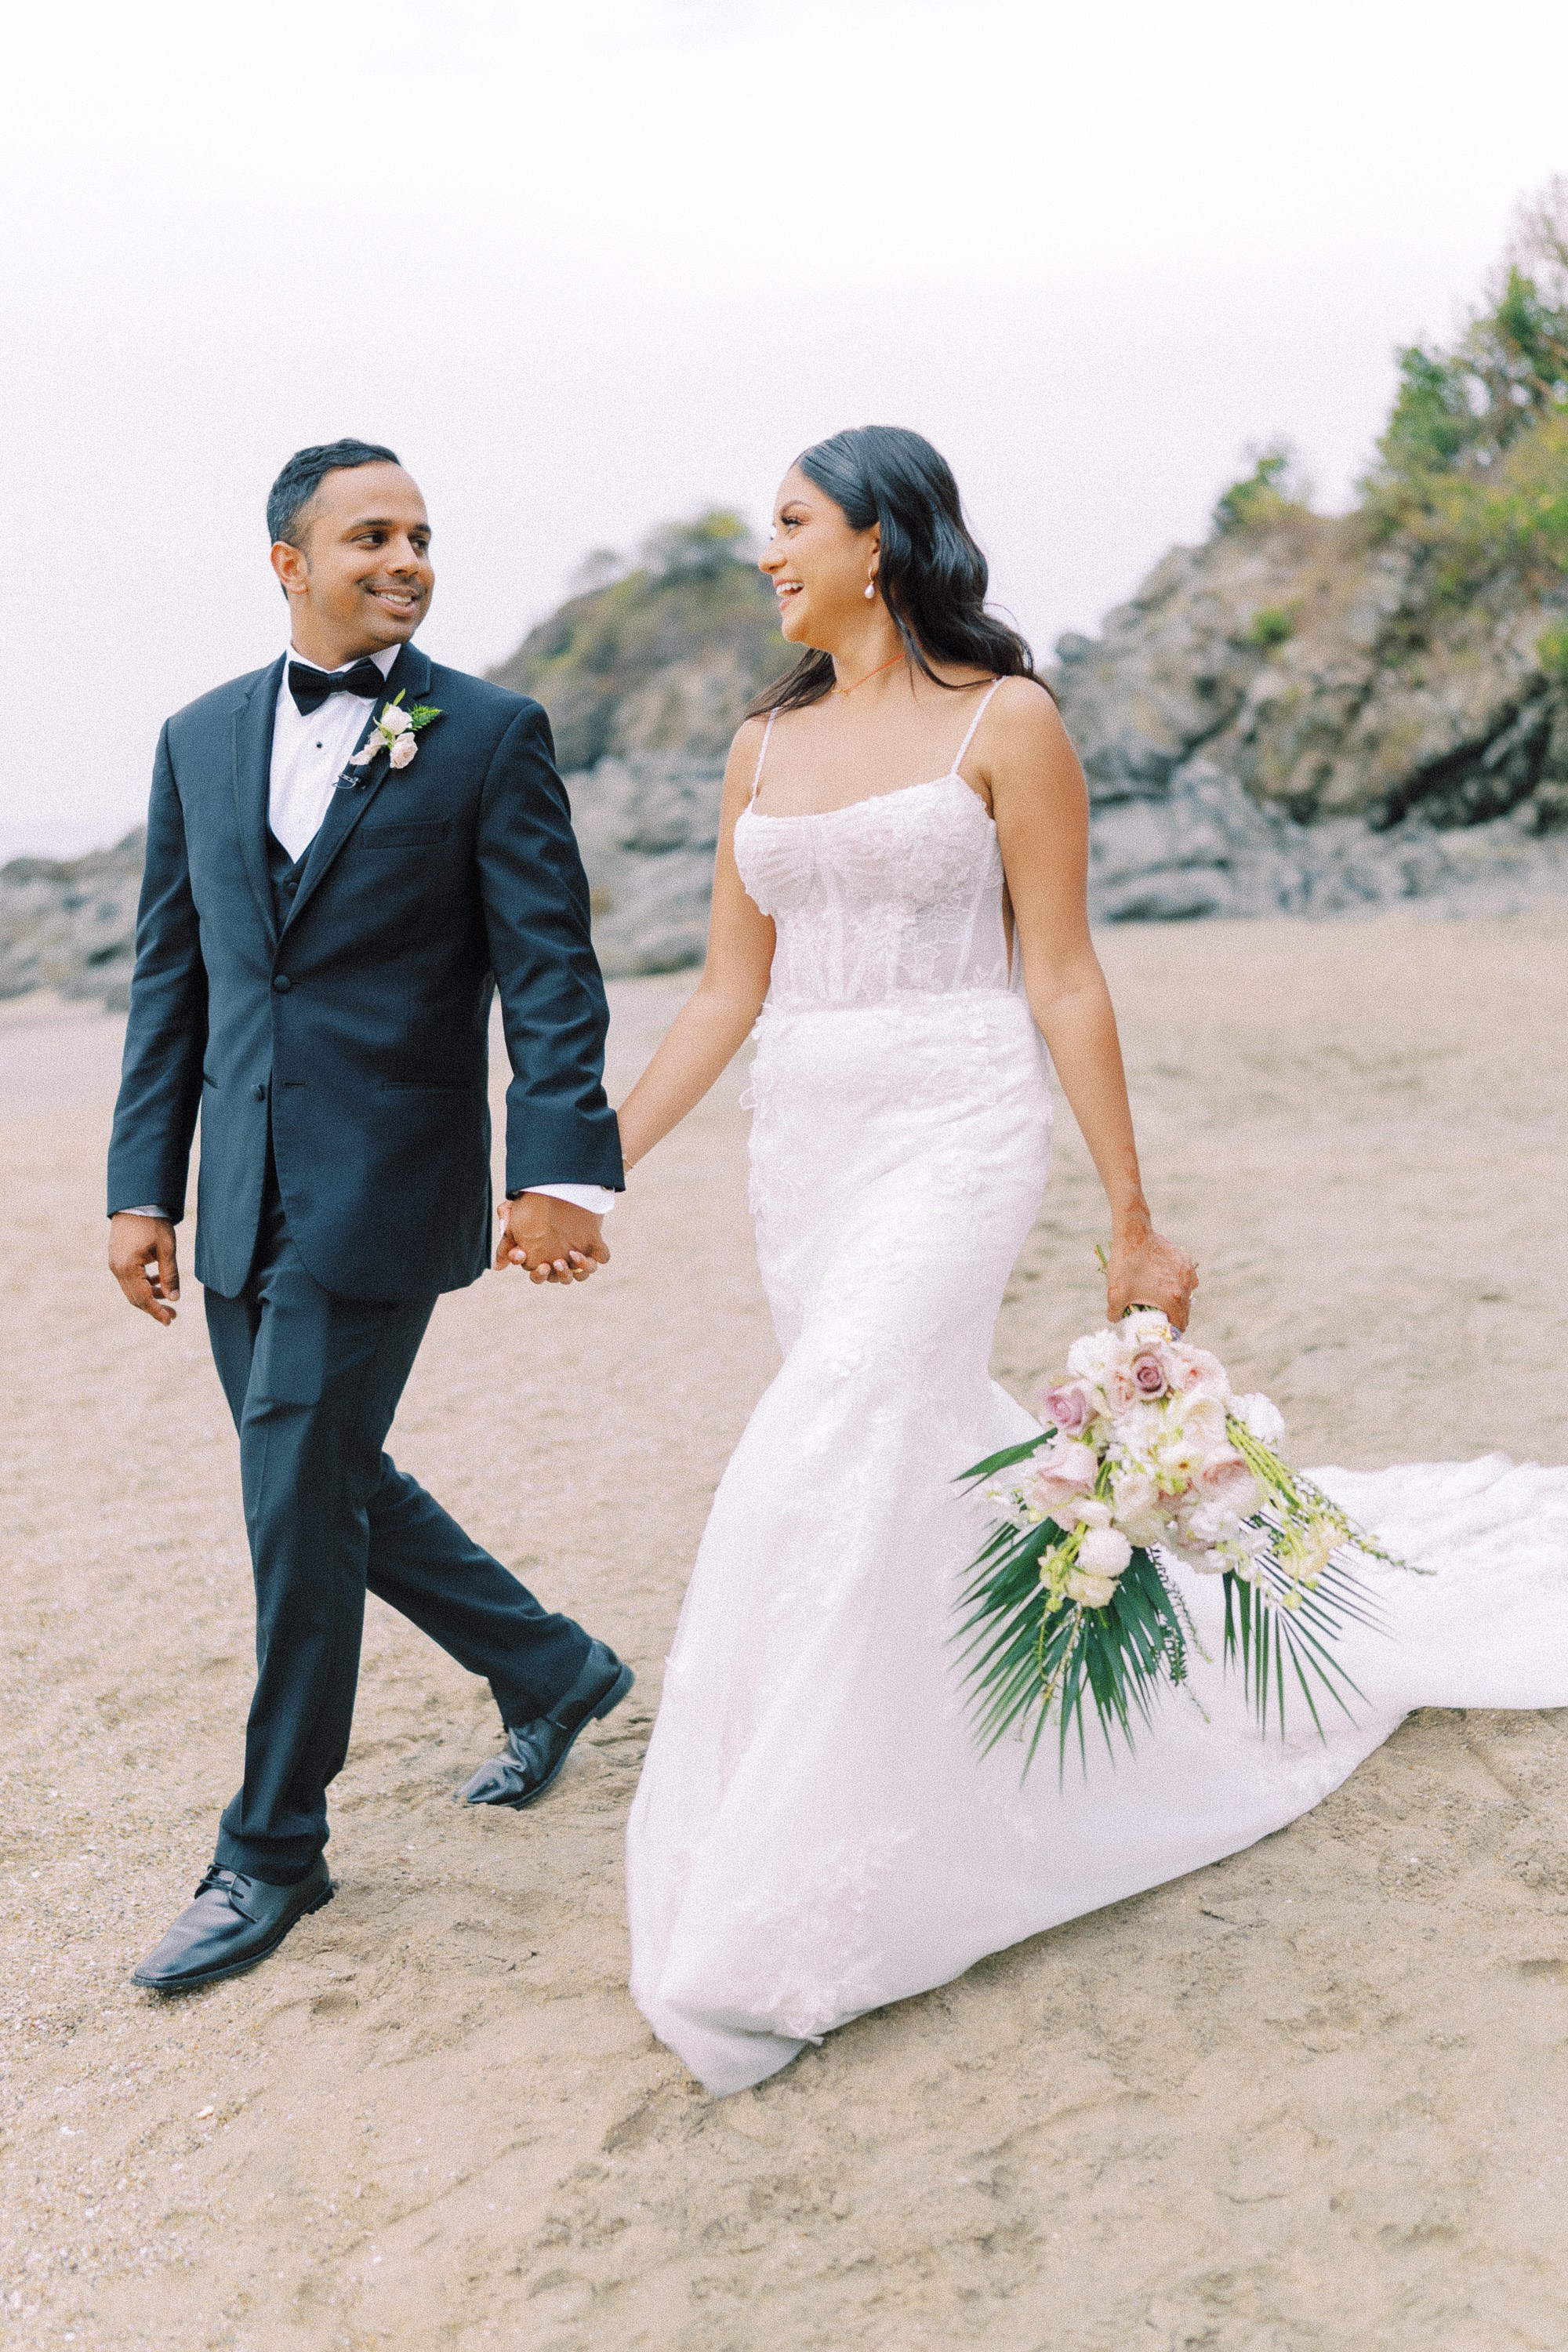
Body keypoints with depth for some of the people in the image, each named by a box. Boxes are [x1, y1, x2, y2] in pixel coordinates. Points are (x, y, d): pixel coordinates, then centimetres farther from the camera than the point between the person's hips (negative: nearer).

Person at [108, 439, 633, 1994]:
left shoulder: (490, 735, -2)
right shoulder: (201, 739, 11)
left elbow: (549, 968, -9)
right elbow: (170, 977, 12)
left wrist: (562, 1169, -19)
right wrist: (142, 1185, 7)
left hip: (385, 1189, -6)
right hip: (244, 1195, 6)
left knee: (300, 1499, -3)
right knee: (324, 1482, 14)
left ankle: (273, 1850, 15)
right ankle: (551, 1671, 36)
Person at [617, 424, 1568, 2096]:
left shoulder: (1003, 720, -3)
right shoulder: (766, 745, 13)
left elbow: (1062, 980, -5)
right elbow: (727, 990, 13)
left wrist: (1134, 1222, -4)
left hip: (955, 1138, -6)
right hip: (802, 1143, 6)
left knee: (821, 1484, -17)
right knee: (924, 1470, 13)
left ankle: (784, 1932, -6)